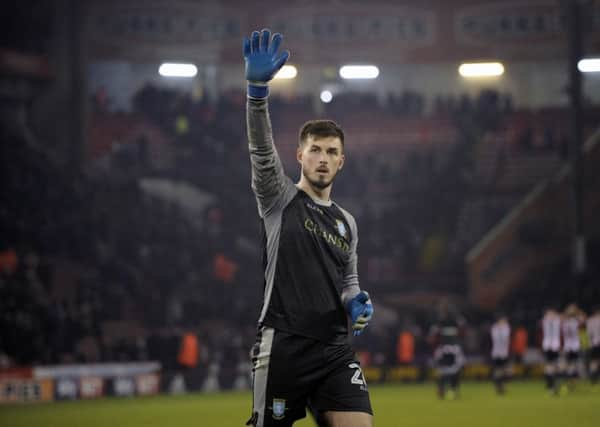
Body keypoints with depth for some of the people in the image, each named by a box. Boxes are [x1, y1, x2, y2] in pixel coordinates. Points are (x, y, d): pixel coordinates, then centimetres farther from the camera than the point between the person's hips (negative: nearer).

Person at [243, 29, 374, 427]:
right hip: (283, 346, -5)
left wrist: (357, 302, 4)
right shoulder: (280, 197, 3)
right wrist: (258, 88, -32)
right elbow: (262, 149, -15)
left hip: (335, 350, 5)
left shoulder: (347, 223, 19)